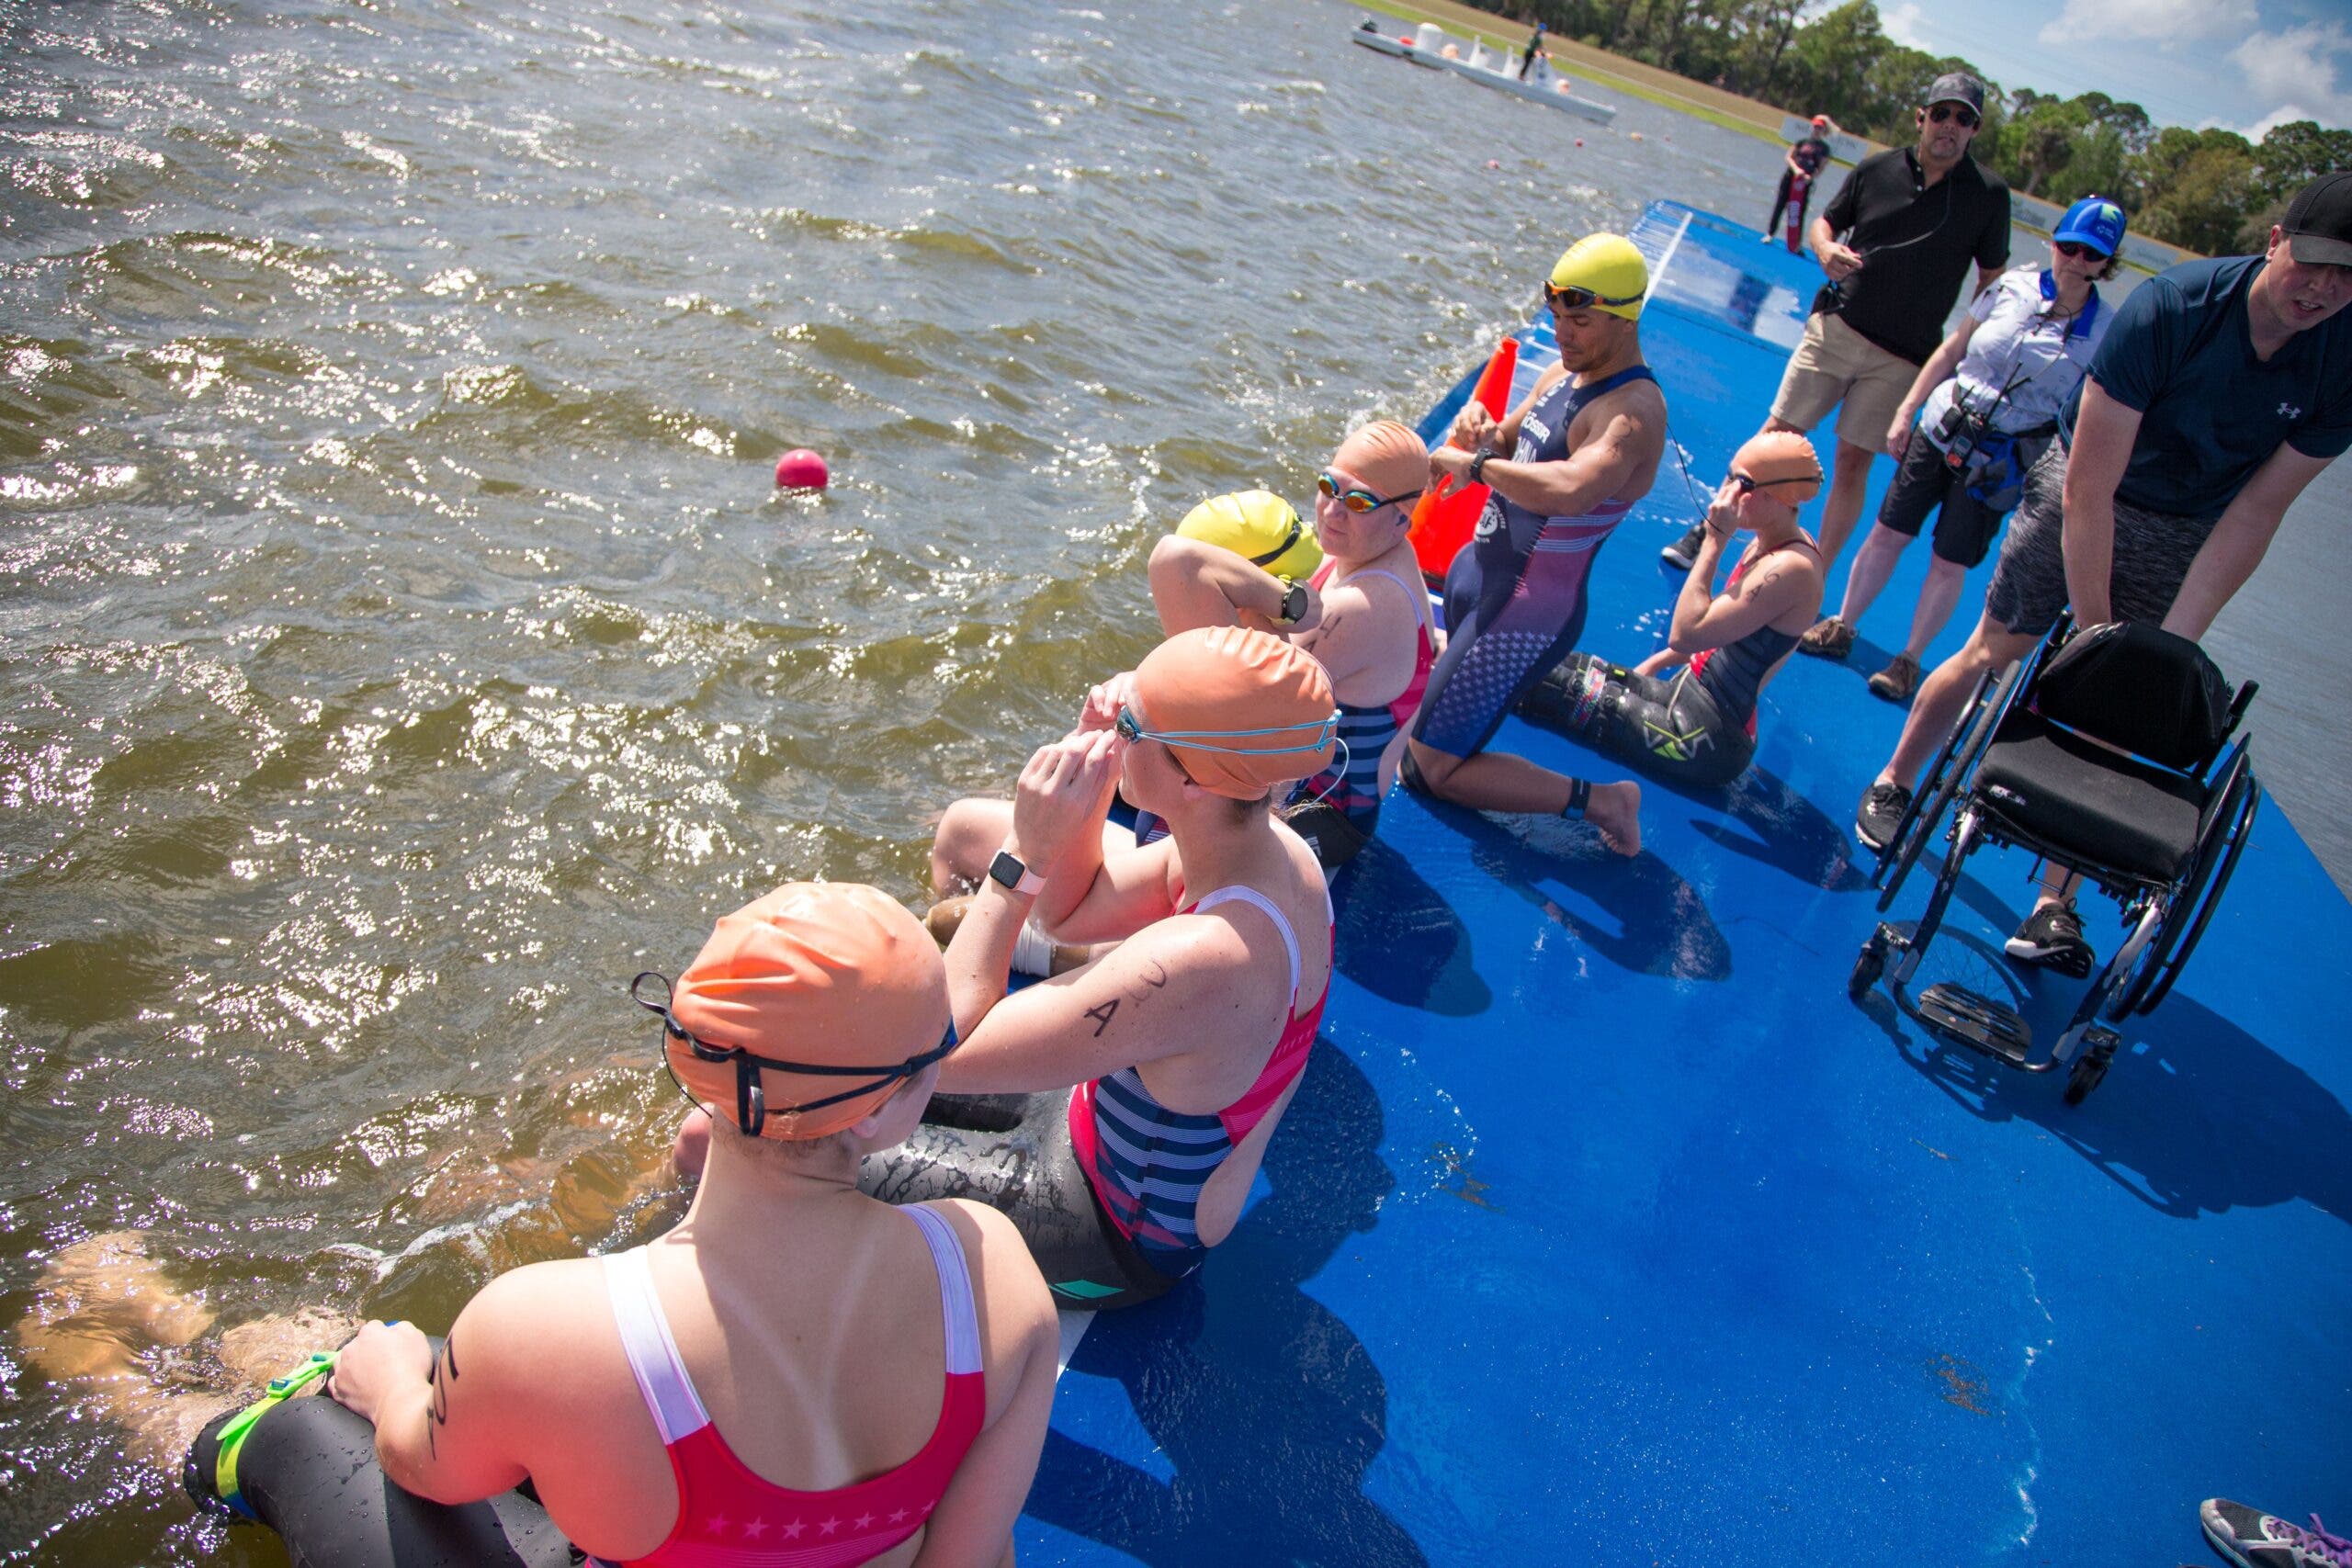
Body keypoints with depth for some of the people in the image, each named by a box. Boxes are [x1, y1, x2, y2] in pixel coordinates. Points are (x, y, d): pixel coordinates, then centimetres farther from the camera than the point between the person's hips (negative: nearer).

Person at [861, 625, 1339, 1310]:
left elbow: (947, 1047, -33)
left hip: (1120, 1241, -8)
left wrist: (1024, 852, -33)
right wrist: (1092, 786, -16)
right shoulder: (1271, 850, -14)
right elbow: (1067, 913, 1)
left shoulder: (1198, 961, -42)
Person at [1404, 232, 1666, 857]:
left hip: (1527, 609, -10)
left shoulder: (1633, 411, -26)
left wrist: (1474, 463, -30)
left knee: (1431, 770, -6)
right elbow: (1507, 444, 15)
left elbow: (1569, 489, -45)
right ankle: (1563, 670, 49)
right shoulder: (1565, 375, 5)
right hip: (1478, 570, 10)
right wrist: (1479, 428, -10)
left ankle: (1601, 800, 2)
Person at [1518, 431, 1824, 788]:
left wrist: (1714, 541, -22)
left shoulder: (1792, 568, -22)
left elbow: (1685, 634, -27)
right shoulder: (1768, 544, 8)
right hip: (1683, 697, 9)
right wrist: (1656, 663, 15)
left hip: (1703, 741, -9)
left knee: (1542, 681, -12)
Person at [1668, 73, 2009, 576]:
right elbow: (1824, 221, 14)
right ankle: (1709, 531, 14)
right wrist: (1824, 248, -9)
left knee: (1853, 462, 0)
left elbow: (1993, 277, 7)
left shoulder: (1989, 194, 0)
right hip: (1835, 327, 1)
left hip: (1902, 357, -1)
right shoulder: (1876, 170, 2)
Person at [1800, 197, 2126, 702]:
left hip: (1995, 465, -2)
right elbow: (1952, 349, 5)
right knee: (1887, 533, 7)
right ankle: (1841, 627, 23)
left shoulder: (2107, 332, -8)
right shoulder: (2014, 286, -3)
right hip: (1940, 429, 2)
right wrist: (1906, 411, 4)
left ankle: (1910, 659, 19)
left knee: (1950, 564, 4)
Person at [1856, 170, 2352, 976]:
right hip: (2084, 485, -2)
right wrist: (2094, 631, -26)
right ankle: (1892, 785, 23)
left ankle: (2056, 903, 3)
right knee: (1993, 652, -1)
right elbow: (2089, 489, -28)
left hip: (2187, 534, 2)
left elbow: (2257, 512, -16)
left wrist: (2171, 645, -22)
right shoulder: (2172, 306, -28)